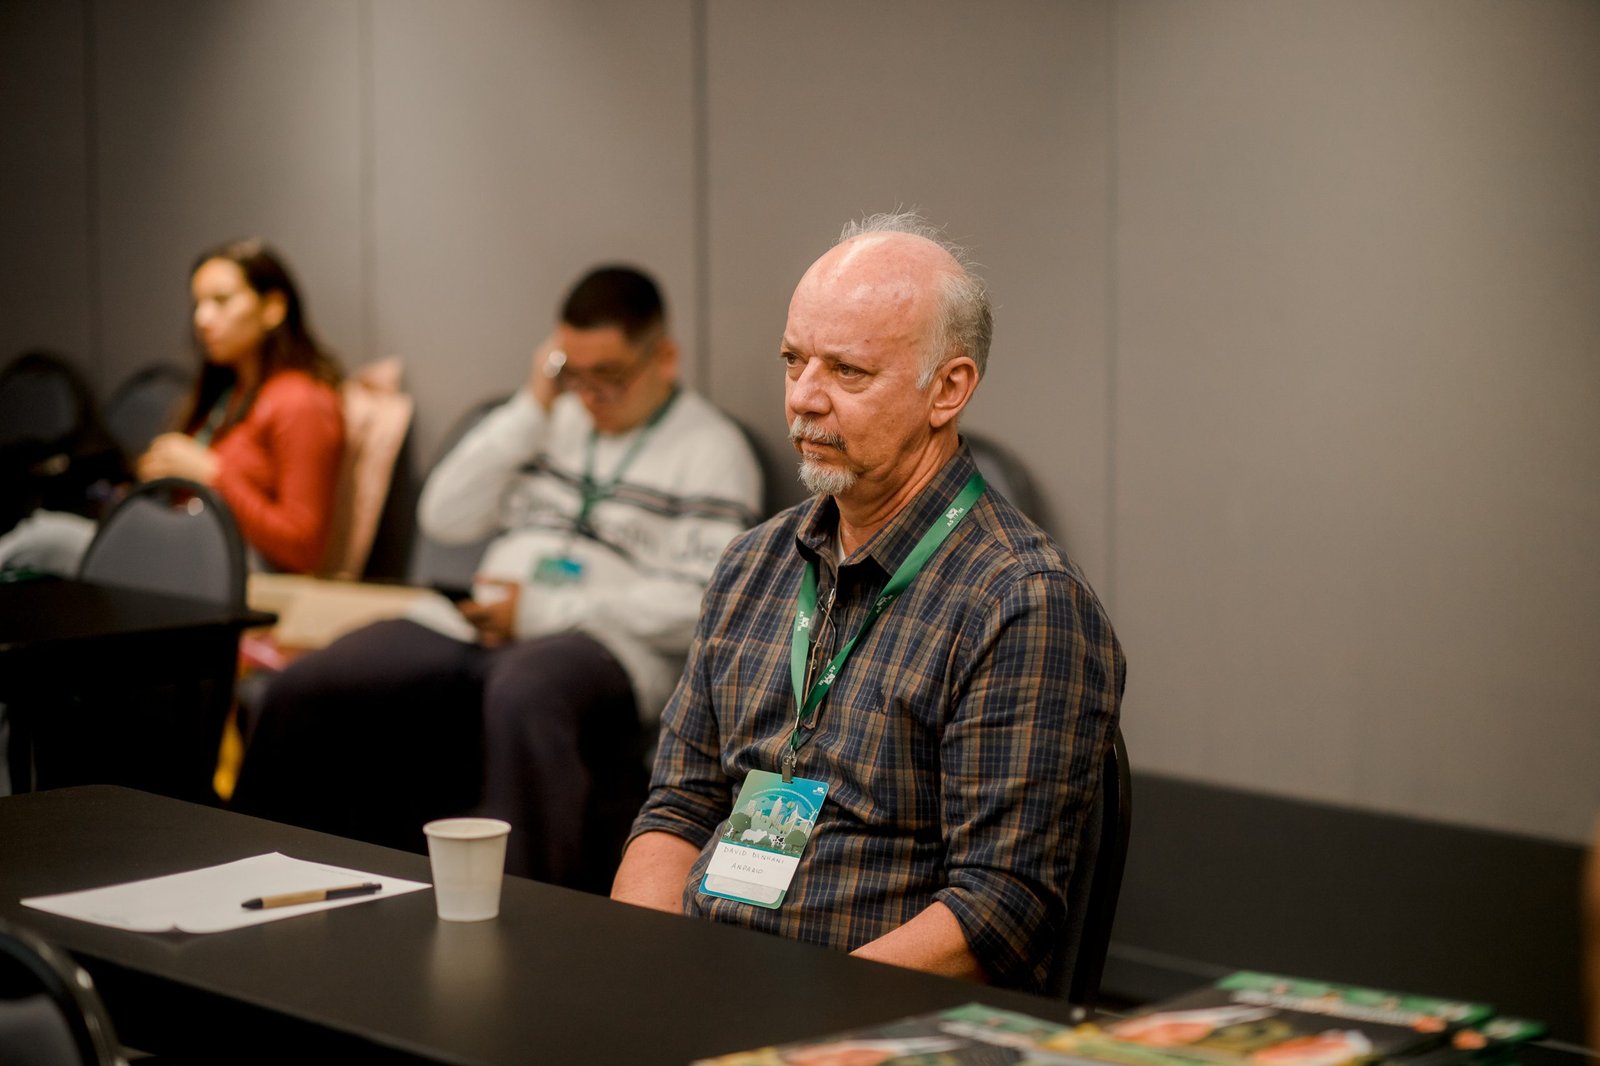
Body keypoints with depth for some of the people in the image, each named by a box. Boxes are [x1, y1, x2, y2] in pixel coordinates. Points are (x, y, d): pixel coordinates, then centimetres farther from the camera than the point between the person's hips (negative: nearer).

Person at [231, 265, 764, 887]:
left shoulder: (712, 450, 3)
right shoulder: (558, 419, 23)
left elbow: (697, 604, -10)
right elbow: (444, 516, 16)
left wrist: (541, 610, -11)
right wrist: (530, 408, 8)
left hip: (609, 648, -6)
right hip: (490, 629, 6)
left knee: (521, 692, -43)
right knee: (301, 693, -15)